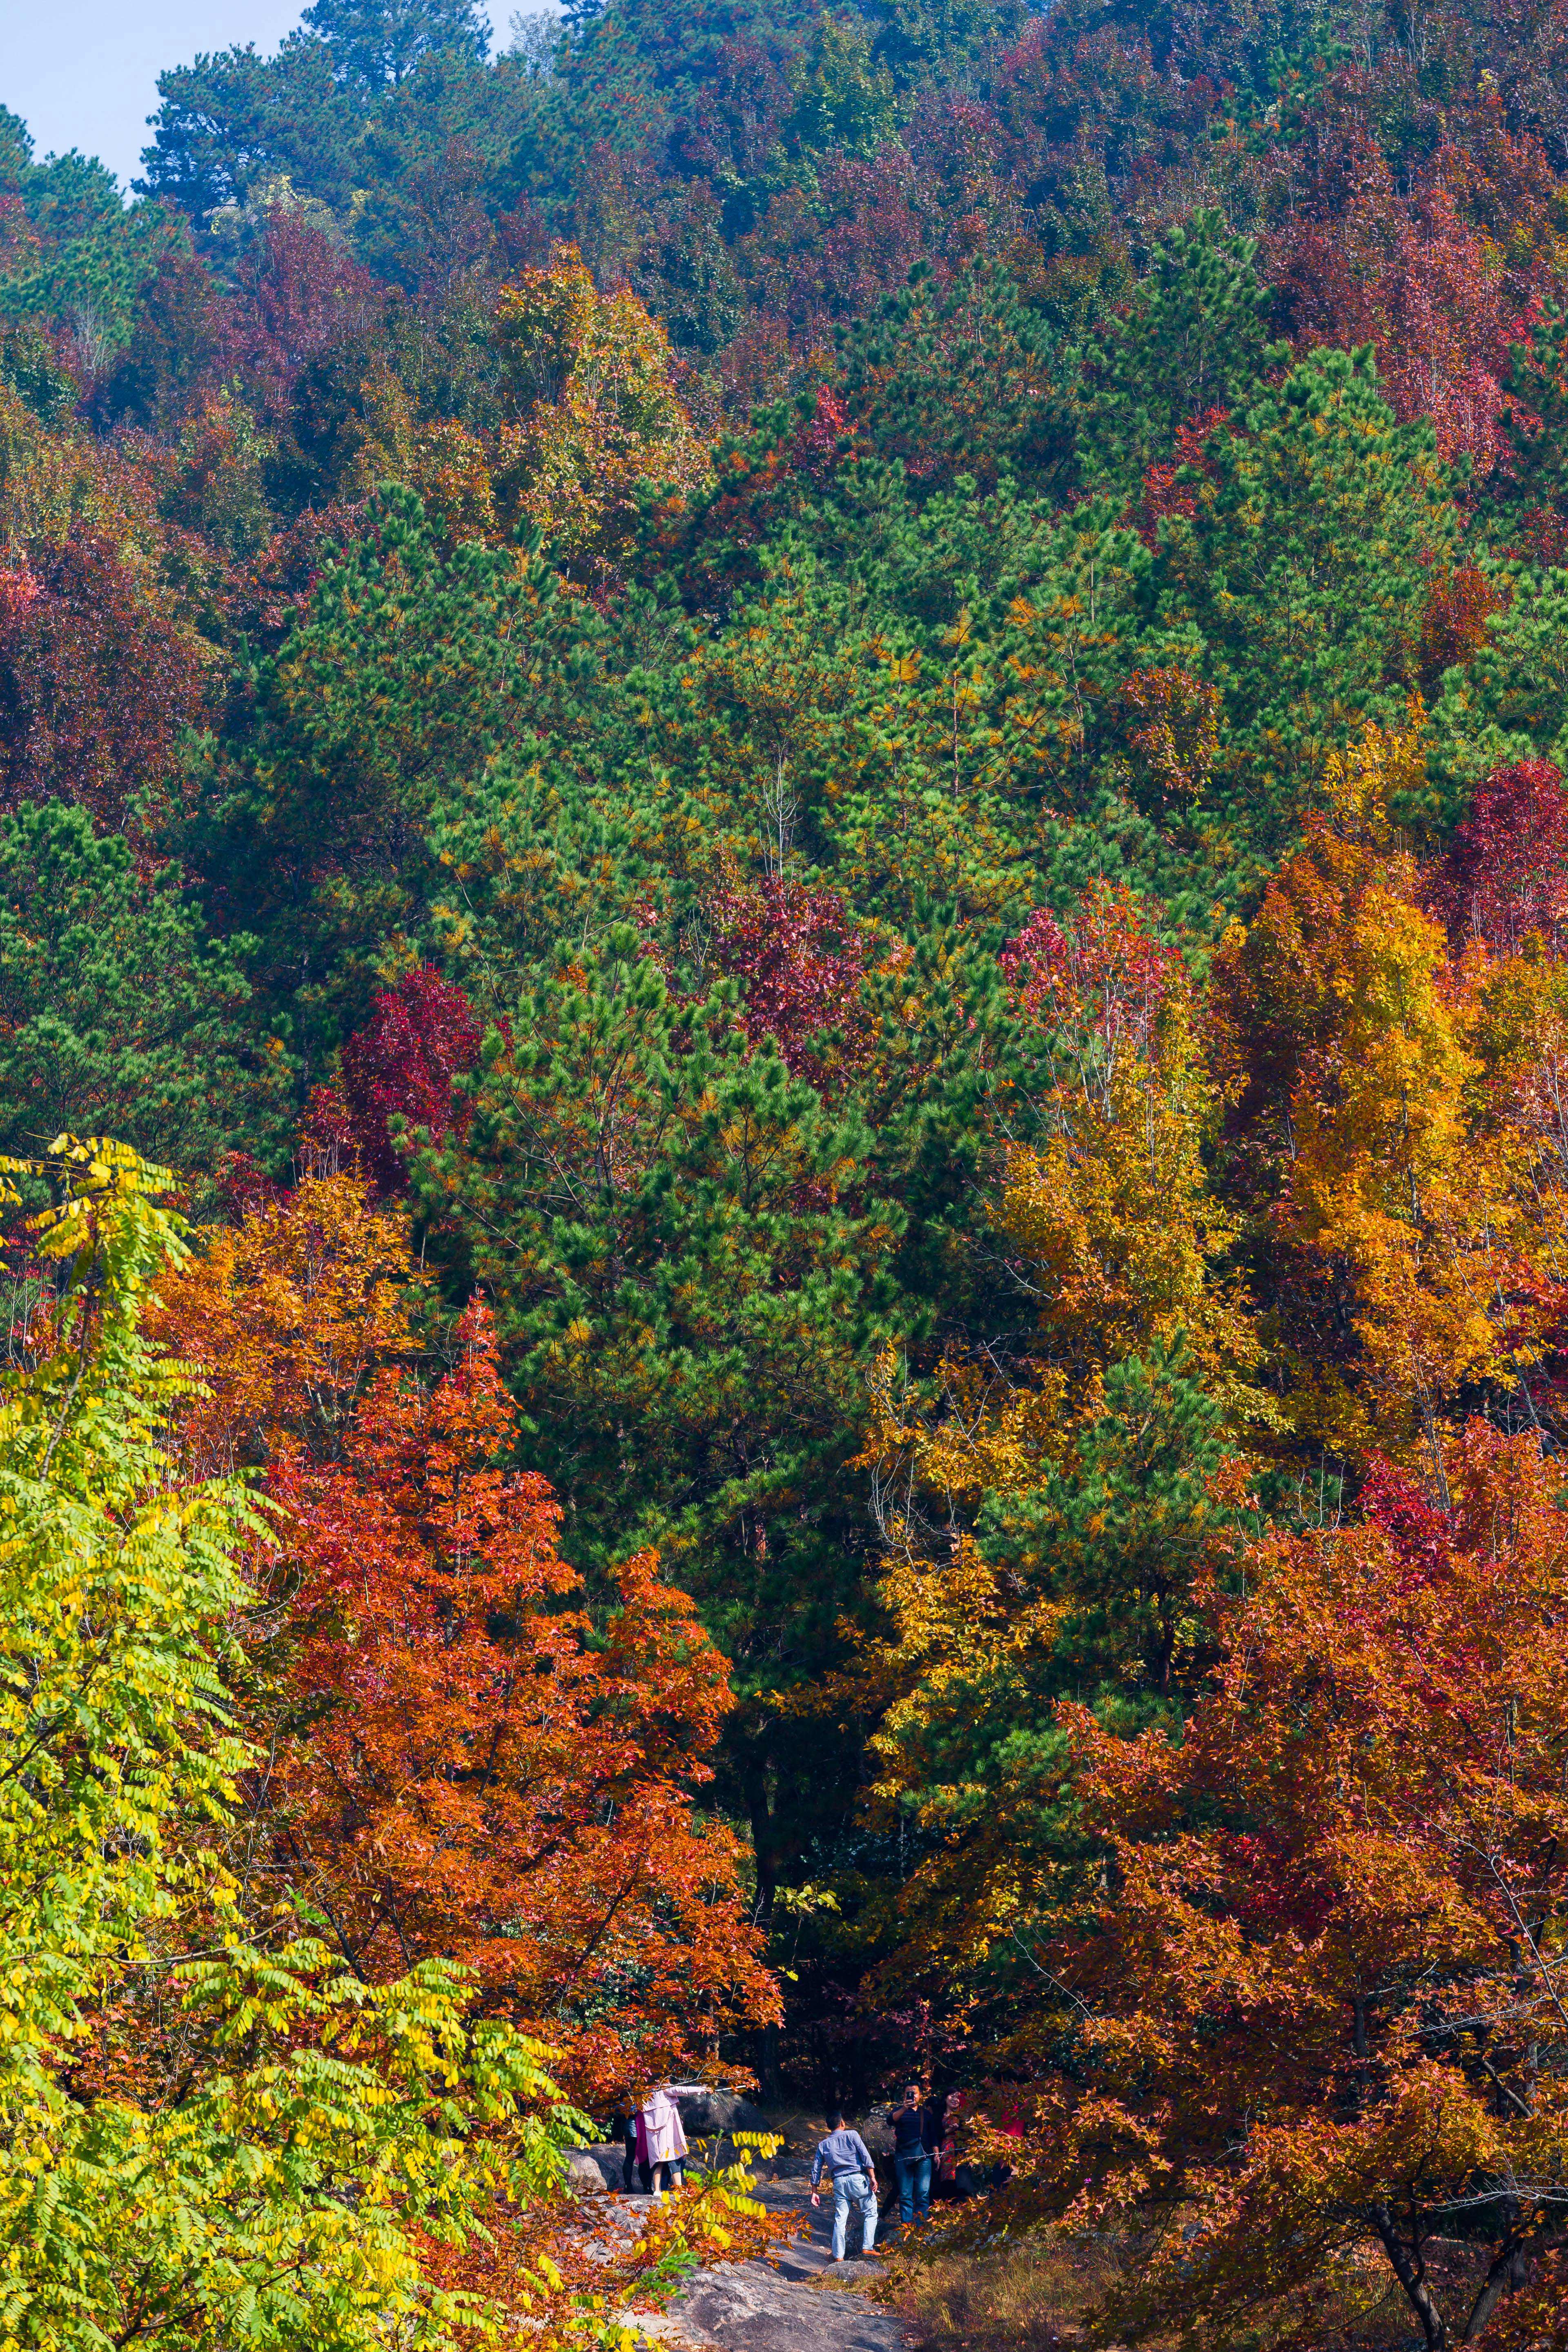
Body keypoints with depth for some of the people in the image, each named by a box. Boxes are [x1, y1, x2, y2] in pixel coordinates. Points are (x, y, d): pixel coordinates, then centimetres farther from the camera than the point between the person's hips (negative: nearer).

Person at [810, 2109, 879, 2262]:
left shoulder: (824, 2145, 15)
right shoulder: (852, 2135, 5)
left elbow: (816, 2170, 14)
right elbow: (865, 2156, -6)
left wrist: (815, 2192, 18)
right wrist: (873, 2177, -7)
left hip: (839, 2182, 3)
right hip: (858, 2178, -3)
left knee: (840, 2220, 5)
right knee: (870, 2213, 6)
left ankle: (838, 2256, 1)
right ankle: (867, 2248, -7)